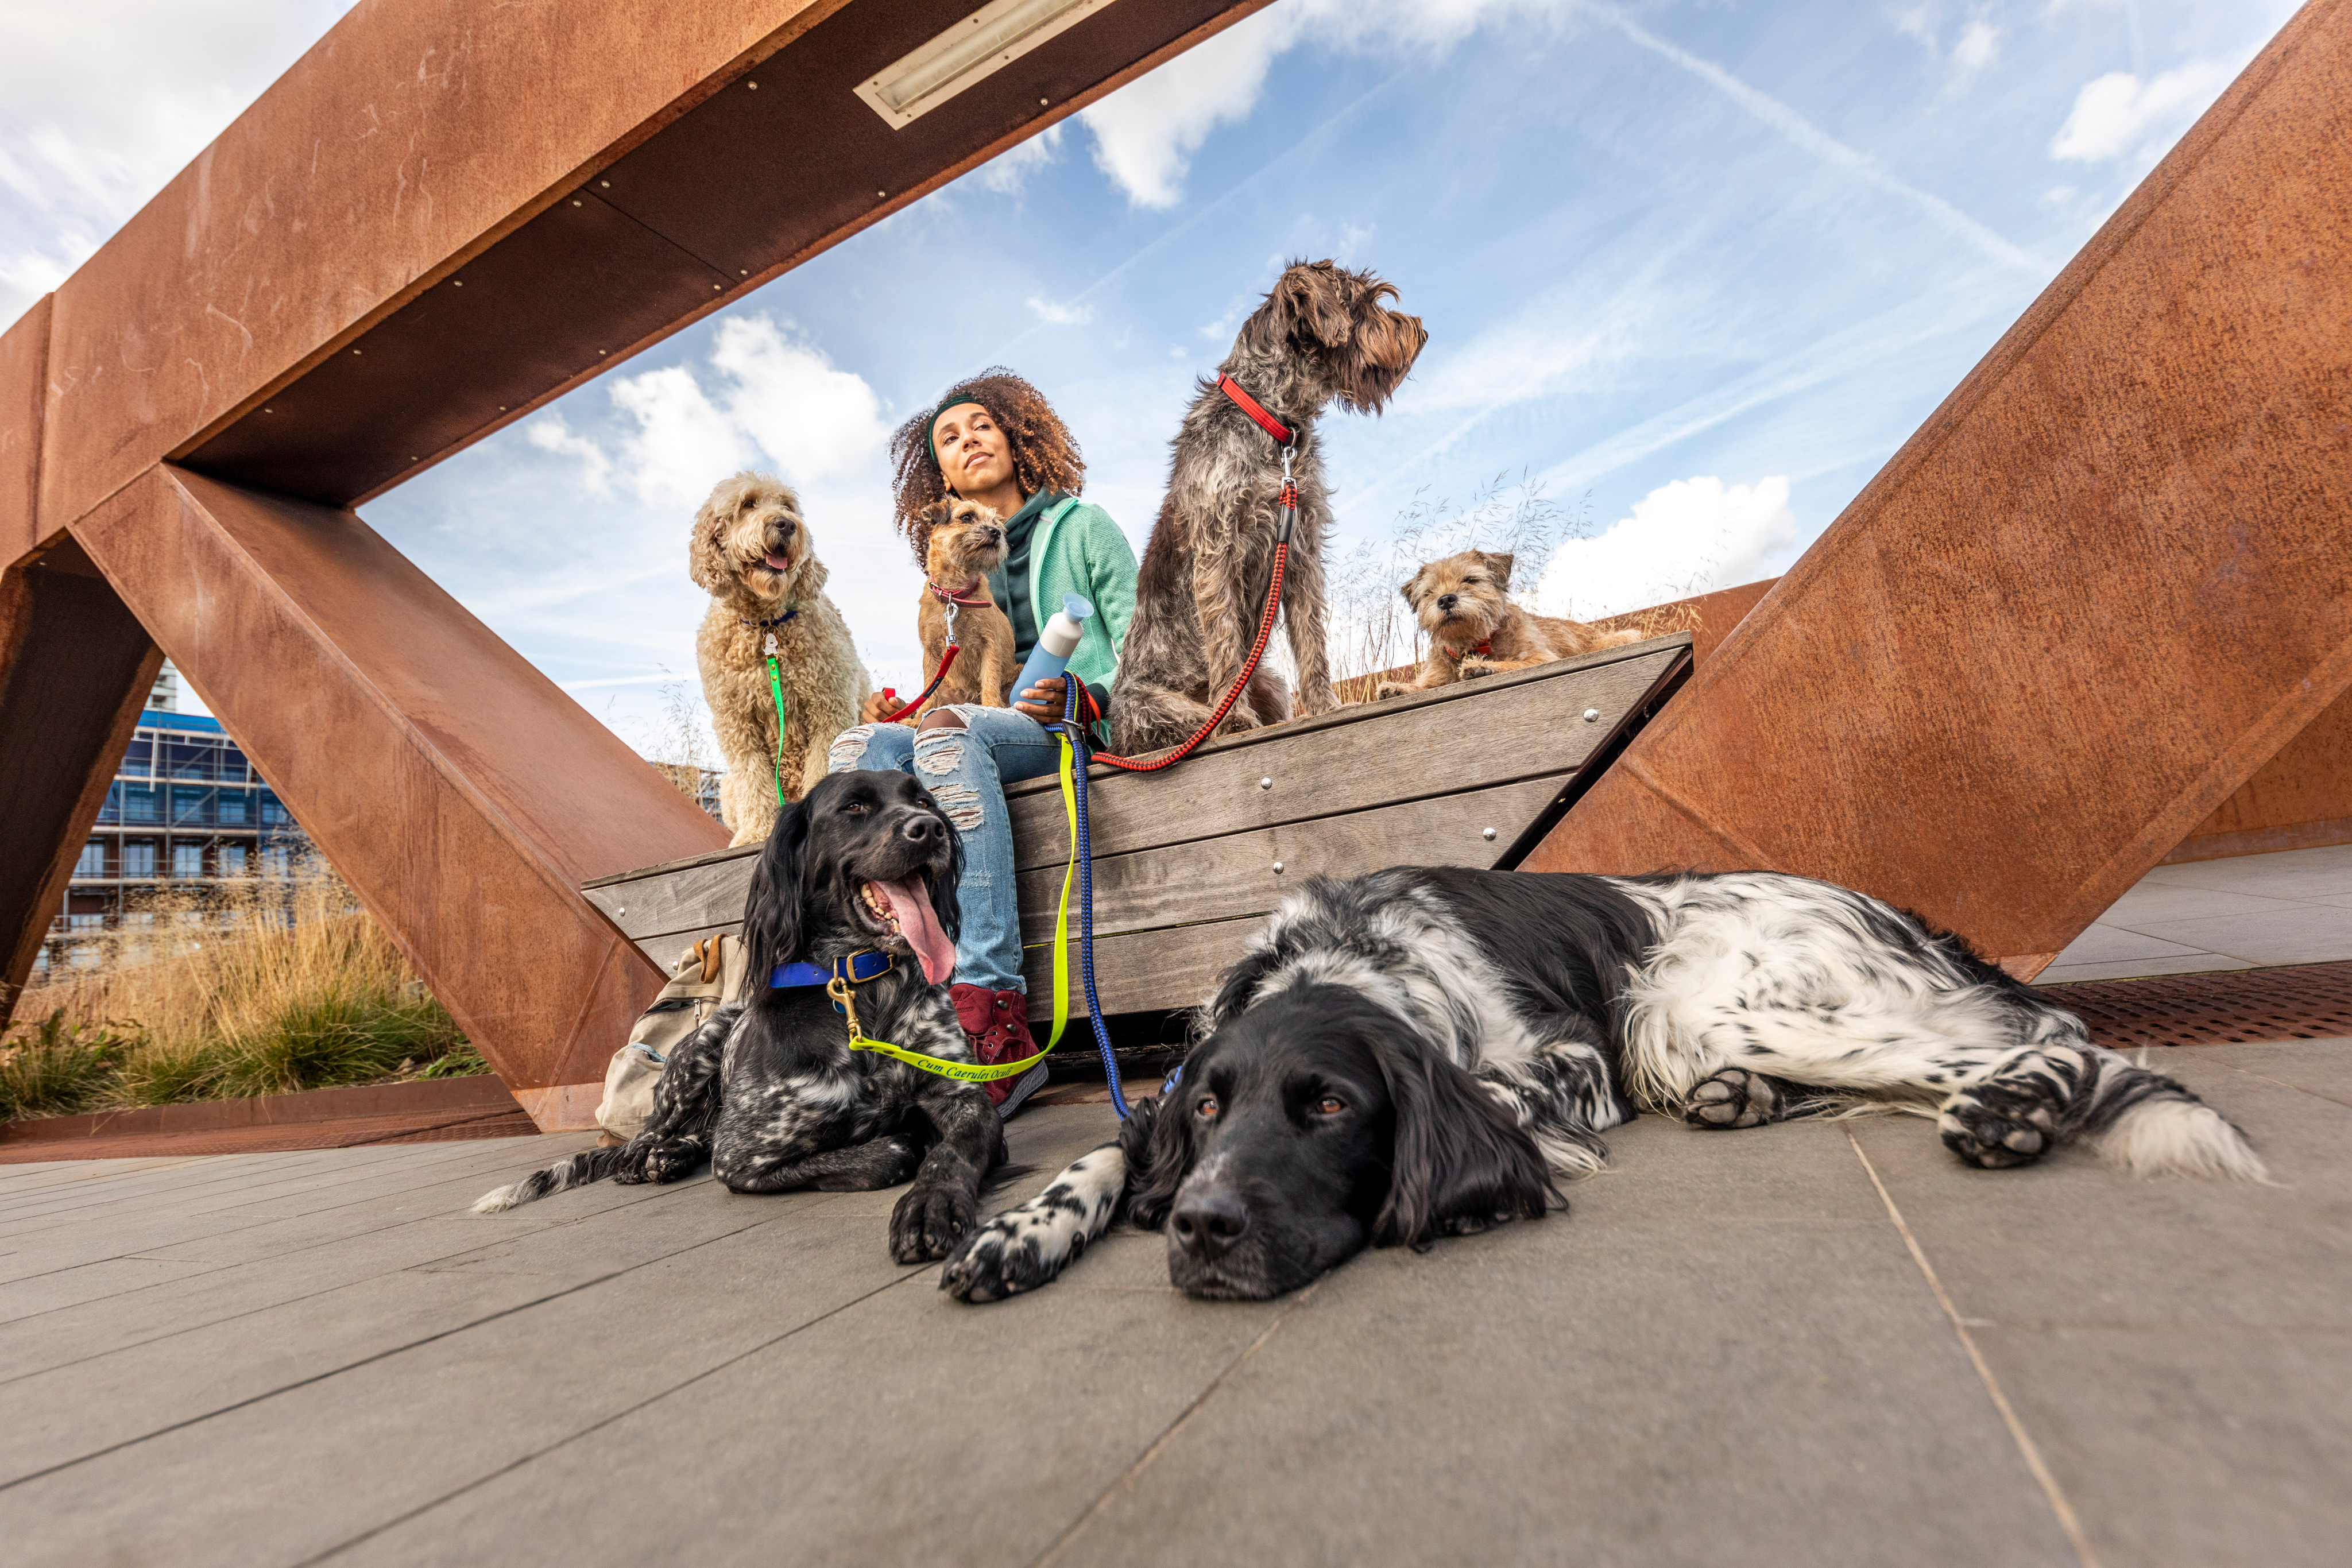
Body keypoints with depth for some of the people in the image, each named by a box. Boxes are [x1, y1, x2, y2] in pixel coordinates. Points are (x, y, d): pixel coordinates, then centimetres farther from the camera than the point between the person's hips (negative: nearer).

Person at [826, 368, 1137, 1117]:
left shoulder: (1081, 525, 10)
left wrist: (1083, 699, -15)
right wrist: (900, 715, 4)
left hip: (1079, 731, -5)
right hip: (987, 732, 5)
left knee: (947, 731, -35)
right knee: (857, 747, -22)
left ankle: (993, 1018, -42)